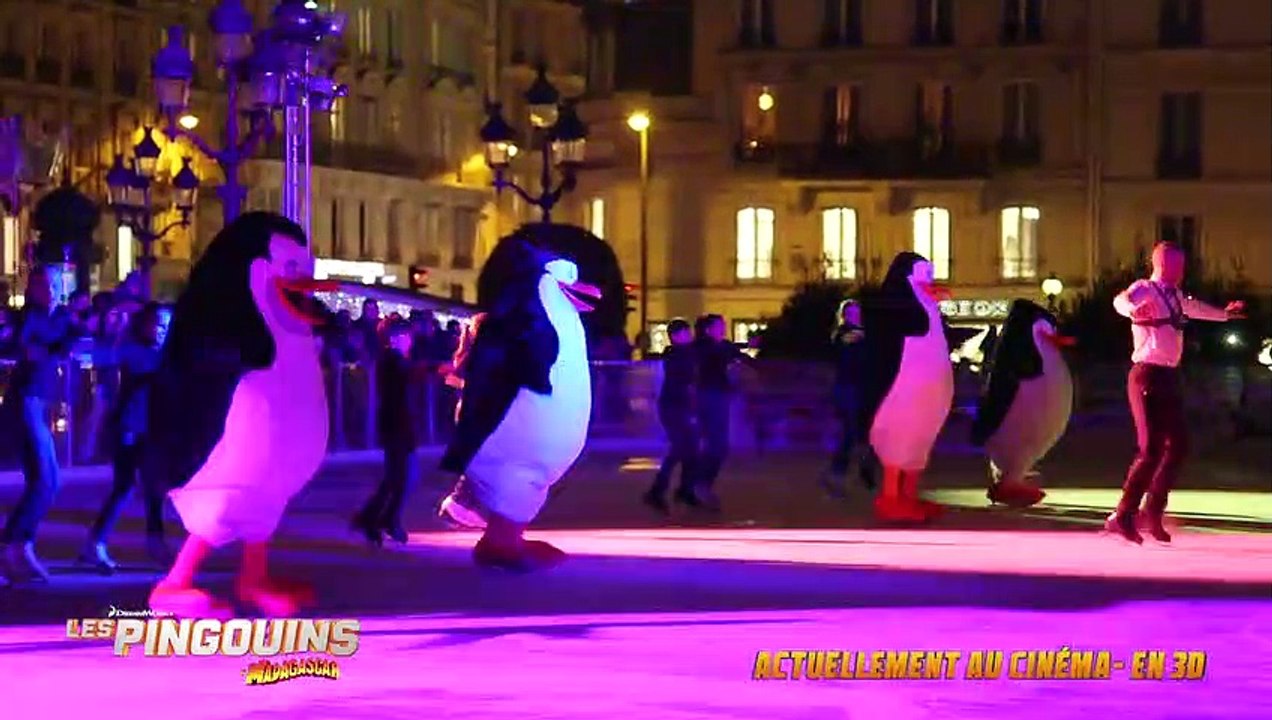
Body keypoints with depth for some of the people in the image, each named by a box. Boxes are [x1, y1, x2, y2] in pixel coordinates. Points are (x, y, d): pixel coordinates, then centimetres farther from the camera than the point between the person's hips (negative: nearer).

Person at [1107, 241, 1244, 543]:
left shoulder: (1175, 295, 16)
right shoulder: (1145, 289, -10)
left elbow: (1194, 308, 40)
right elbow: (1121, 300, -34)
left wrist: (1225, 313, 56)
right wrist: (1133, 309, -58)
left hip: (1169, 377, 9)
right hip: (1148, 376, -9)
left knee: (1178, 445, 9)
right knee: (1151, 449, -12)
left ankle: (1153, 510, 18)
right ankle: (1123, 516, -7)